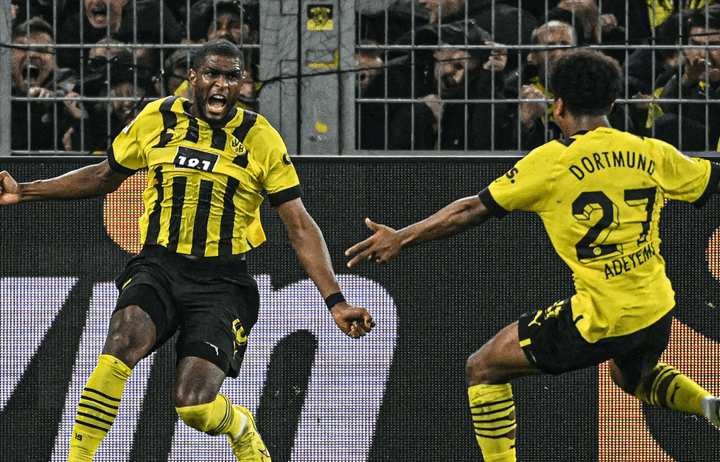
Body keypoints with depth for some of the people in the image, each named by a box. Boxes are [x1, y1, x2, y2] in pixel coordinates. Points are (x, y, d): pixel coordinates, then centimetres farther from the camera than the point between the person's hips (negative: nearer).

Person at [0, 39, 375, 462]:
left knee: (195, 407, -14)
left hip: (221, 283, -1)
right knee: (124, 340, -31)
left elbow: (300, 227, 0)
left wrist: (335, 301, -8)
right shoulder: (157, 119, 4)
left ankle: (240, 428, 24)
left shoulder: (261, 140, -2)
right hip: (158, 268, 1)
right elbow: (104, 177, 20)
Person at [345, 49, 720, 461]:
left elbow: (474, 210, -5)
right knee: (631, 374, 38)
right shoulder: (653, 154, 2)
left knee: (483, 369, 8)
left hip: (599, 319, -6)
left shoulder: (551, 162, -9)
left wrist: (401, 238, 4)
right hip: (658, 314, 6)